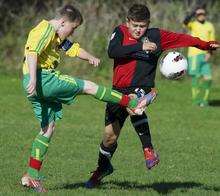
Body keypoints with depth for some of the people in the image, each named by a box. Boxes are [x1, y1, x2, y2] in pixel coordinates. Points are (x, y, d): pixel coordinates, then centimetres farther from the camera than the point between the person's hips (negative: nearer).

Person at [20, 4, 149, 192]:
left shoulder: (57, 37, 22)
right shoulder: (45, 29, -10)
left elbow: (74, 49, 24)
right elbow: (32, 52, -22)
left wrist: (90, 57, 5)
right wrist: (33, 79, -32)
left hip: (43, 84, 11)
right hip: (42, 79, -11)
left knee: (48, 127, 10)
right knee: (88, 86, -4)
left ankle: (32, 176, 7)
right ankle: (132, 103, 3)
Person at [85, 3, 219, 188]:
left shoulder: (156, 36, -1)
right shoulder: (120, 32, -2)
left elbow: (181, 39, -1)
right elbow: (112, 51, -19)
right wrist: (140, 46, -27)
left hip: (142, 88, -2)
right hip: (119, 89, 2)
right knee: (110, 135, 6)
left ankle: (148, 149, -32)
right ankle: (103, 168, 35)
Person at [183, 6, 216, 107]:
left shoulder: (210, 26, 12)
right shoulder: (193, 24, 2)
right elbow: (185, 22, -22)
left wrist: (209, 53, -3)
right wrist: (193, 13, -29)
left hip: (205, 56, 3)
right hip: (194, 55, -3)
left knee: (207, 78, -2)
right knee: (196, 77, -4)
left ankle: (204, 99, 12)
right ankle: (196, 99, 7)